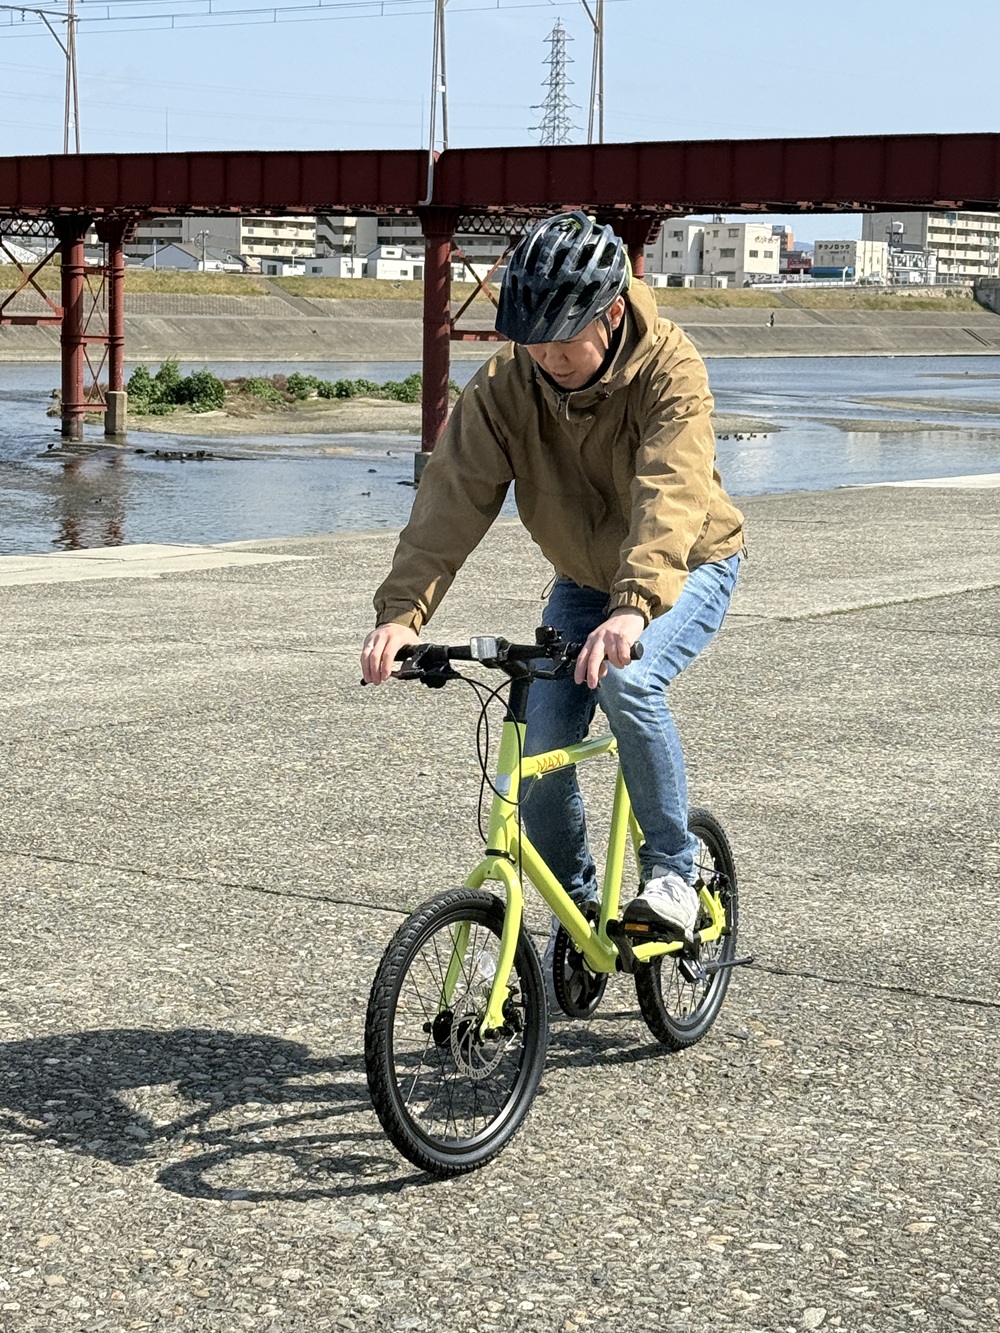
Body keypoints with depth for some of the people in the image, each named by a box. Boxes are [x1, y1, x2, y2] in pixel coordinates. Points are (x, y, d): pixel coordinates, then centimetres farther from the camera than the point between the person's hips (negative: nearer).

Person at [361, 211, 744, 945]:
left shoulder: (670, 370, -30)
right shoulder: (505, 385, -19)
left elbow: (670, 496, -43)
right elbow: (454, 495, -27)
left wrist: (634, 606, -60)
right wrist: (402, 610, -41)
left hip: (686, 569, -4)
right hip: (583, 579, 4)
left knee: (626, 678, -33)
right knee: (537, 748, -8)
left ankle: (673, 869, -14)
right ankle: (577, 906, 16)